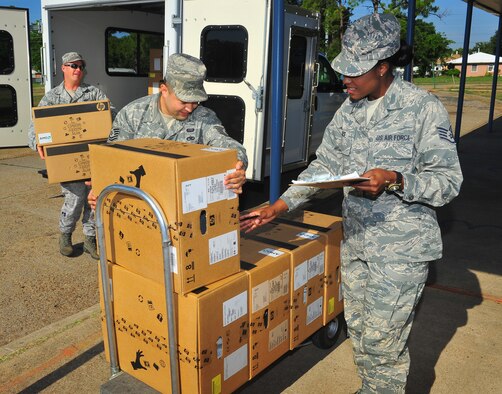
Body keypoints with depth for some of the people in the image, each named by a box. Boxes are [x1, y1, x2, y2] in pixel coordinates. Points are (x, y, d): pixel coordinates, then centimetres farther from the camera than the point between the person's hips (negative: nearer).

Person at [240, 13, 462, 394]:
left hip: (402, 248, -6)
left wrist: (395, 180, -28)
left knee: (382, 341, 2)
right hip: (356, 240, 6)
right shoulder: (349, 110, 4)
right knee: (358, 330, 19)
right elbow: (324, 166, 9)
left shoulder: (424, 108, -13)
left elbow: (448, 181, -11)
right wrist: (278, 207, 3)